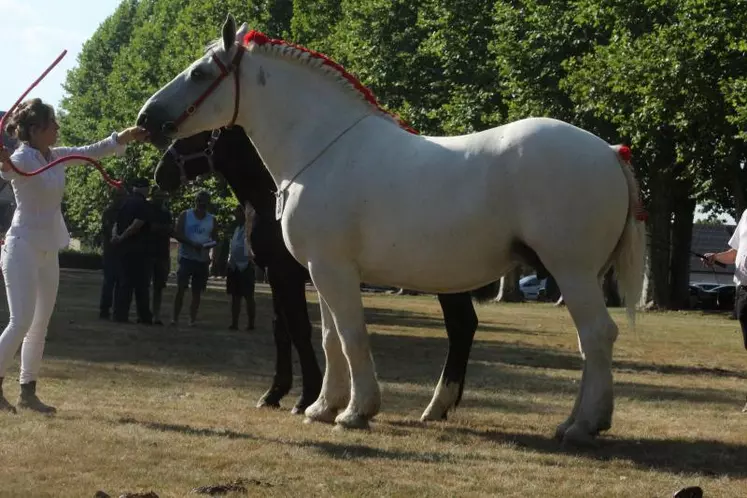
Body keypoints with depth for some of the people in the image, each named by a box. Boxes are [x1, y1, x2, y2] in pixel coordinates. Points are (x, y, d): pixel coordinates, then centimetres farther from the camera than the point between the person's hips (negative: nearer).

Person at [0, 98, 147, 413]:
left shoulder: (55, 157, 5)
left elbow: (91, 152, 18)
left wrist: (123, 137, 7)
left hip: (49, 251, 9)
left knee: (40, 325, 10)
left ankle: (28, 393, 15)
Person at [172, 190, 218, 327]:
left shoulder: (211, 220, 10)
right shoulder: (185, 215, 2)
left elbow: (215, 239, 11)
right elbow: (178, 234, -6)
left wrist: (209, 245, -13)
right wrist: (192, 245, -20)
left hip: (203, 260, 3)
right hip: (186, 257, -3)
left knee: (197, 292, 4)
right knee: (180, 288, -10)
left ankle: (192, 319, 7)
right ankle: (175, 318, -7)